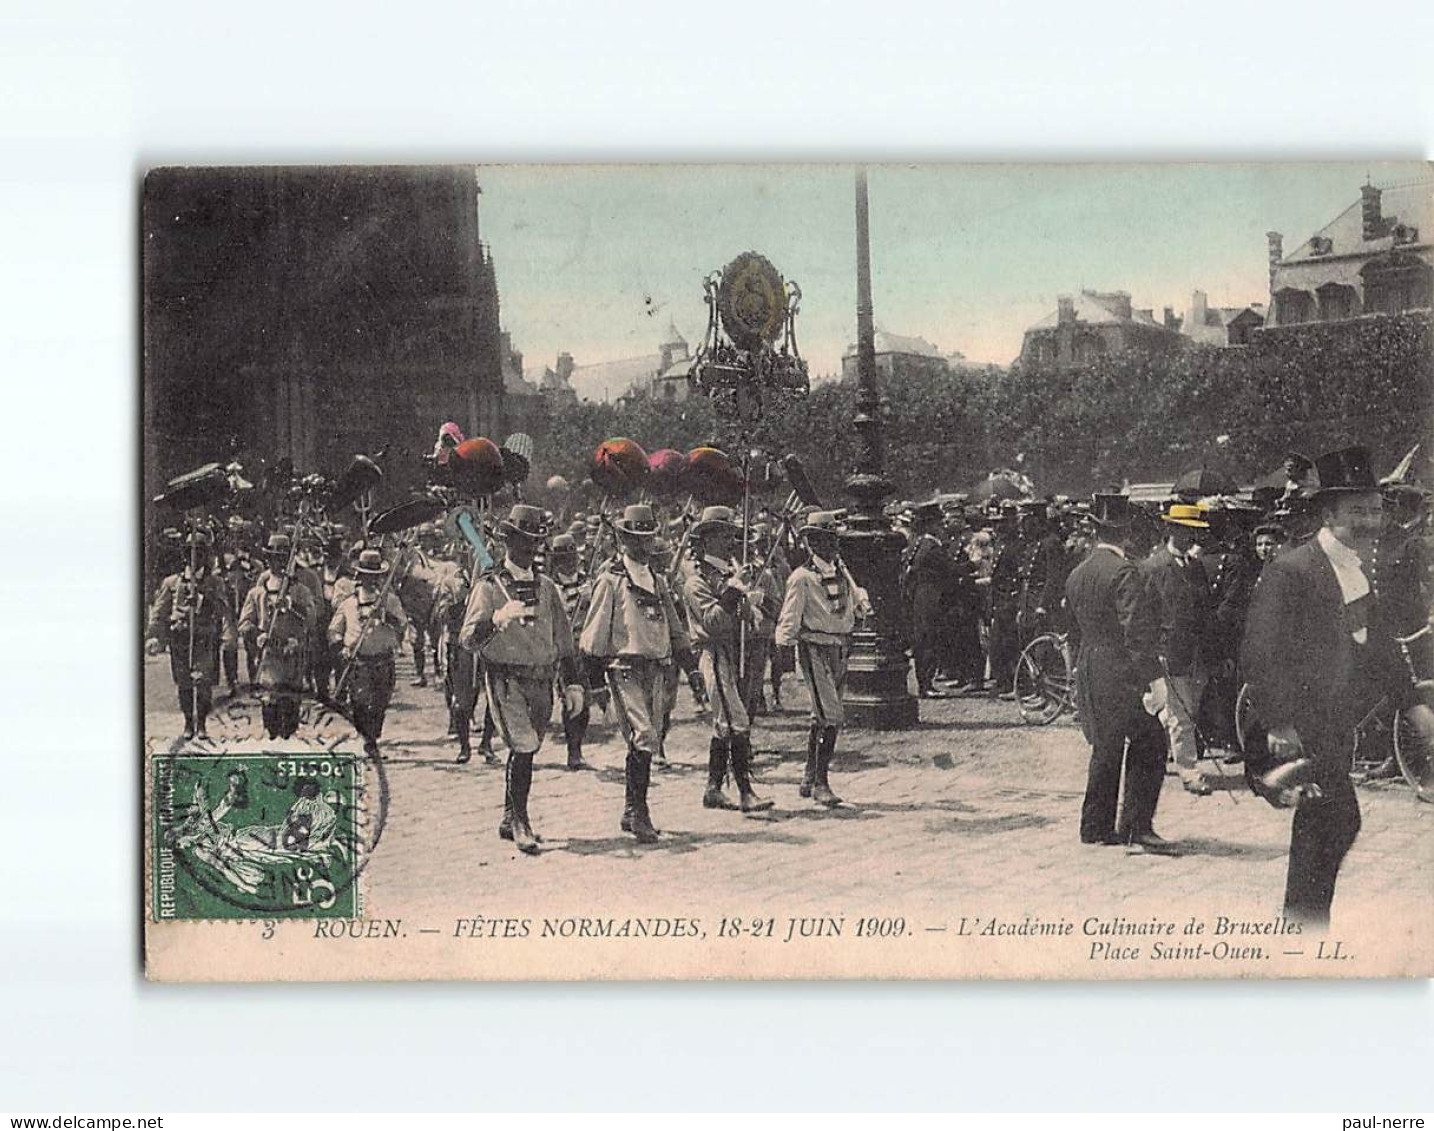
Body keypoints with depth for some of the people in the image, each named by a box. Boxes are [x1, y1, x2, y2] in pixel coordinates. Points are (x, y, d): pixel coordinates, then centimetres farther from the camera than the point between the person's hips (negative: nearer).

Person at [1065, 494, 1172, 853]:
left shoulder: (1076, 575, 10)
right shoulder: (1124, 572, -15)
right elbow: (1137, 629, -21)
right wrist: (1154, 675, -21)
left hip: (1088, 672, 8)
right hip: (1123, 674, -8)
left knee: (1106, 749, 16)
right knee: (1150, 745, 0)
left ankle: (1097, 826, 18)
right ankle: (1137, 826, -3)